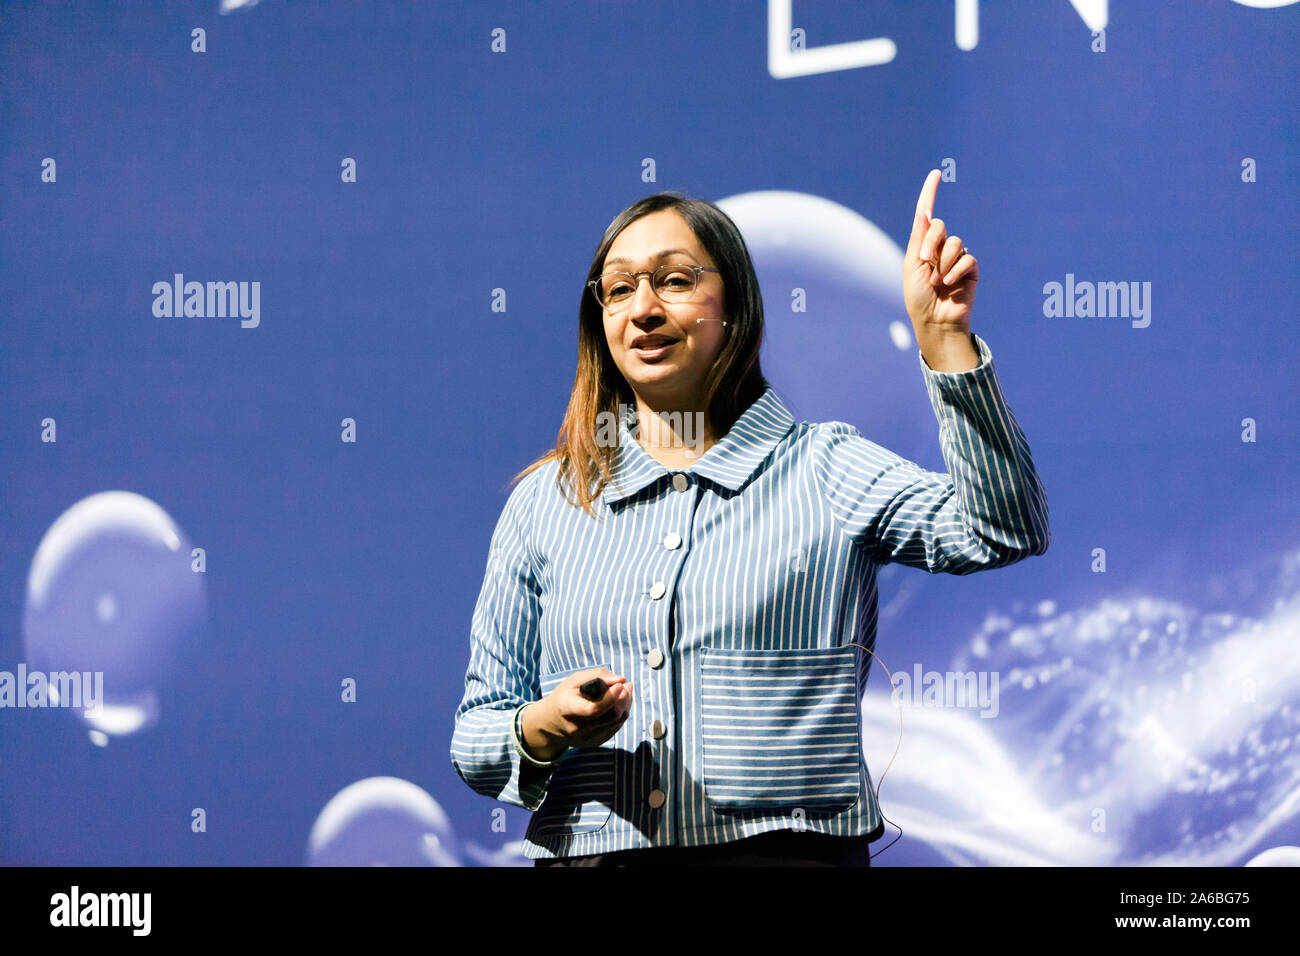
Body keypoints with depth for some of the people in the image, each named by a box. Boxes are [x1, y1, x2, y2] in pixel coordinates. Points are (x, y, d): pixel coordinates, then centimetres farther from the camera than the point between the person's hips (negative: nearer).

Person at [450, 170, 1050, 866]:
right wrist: (542, 728, -4)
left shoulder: (825, 468, 10)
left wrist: (944, 339, -11)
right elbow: (473, 742, 18)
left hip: (788, 847, -3)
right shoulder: (544, 501, 15)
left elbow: (1003, 532, -6)